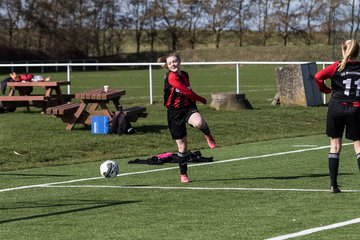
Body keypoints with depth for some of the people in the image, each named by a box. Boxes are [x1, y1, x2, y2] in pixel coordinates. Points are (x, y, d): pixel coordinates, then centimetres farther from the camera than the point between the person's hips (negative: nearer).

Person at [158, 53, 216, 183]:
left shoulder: (185, 74, 6)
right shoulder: (171, 77, -16)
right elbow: (187, 92, -20)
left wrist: (194, 100, 13)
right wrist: (201, 99, -9)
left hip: (188, 107, 3)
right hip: (174, 112, -3)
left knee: (198, 123, -35)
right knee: (182, 145, 2)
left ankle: (208, 134, 1)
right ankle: (183, 175, 20)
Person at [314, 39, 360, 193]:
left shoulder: (337, 67, -2)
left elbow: (318, 76, -13)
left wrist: (325, 90, 3)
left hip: (336, 107, 0)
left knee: (335, 145, 8)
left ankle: (333, 184, 5)